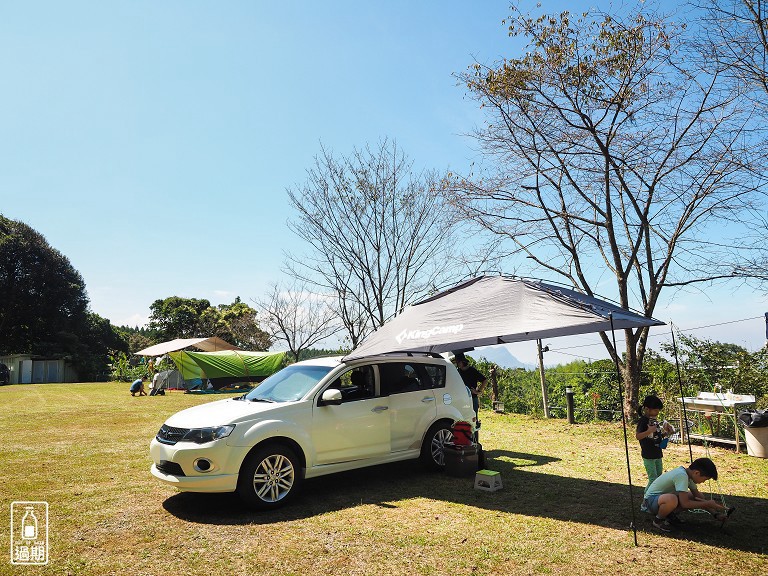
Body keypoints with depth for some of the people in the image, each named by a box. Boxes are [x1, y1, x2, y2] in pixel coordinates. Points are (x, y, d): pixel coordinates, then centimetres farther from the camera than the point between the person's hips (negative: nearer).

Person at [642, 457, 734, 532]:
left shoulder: (688, 474, -1)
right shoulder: (681, 476, -28)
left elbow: (698, 496, 10)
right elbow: (684, 503, -30)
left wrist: (715, 514, 3)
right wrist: (708, 504, -20)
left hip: (664, 496, 9)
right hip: (651, 499, -9)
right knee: (672, 499, -39)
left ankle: (670, 515, 12)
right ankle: (658, 520, -11)